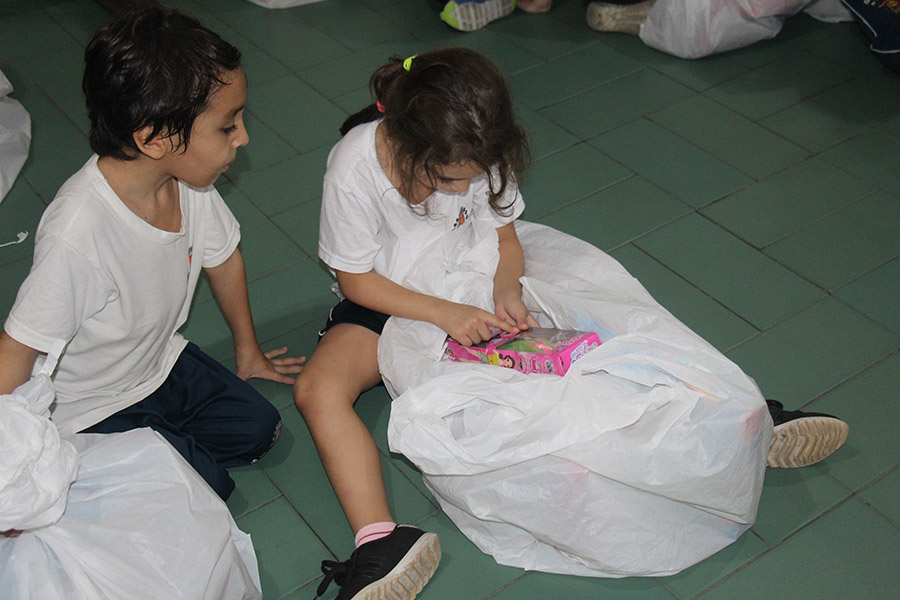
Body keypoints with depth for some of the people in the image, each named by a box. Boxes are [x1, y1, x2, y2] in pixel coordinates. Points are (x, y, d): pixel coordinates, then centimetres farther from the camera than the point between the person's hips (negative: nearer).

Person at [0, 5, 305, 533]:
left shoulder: (188, 180, -17)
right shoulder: (77, 235, -39)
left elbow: (223, 256, 4)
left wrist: (248, 351, 19)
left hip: (162, 363, 7)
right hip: (91, 408, -7)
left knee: (258, 430, 2)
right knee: (207, 485, -9)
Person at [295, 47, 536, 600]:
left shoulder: (477, 158, -16)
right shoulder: (354, 166, -26)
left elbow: (505, 238, -1)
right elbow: (356, 281, -17)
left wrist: (506, 291, -23)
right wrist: (443, 313, -29)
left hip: (467, 296, 3)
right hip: (384, 304, -3)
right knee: (317, 389, -28)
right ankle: (380, 541, -39)